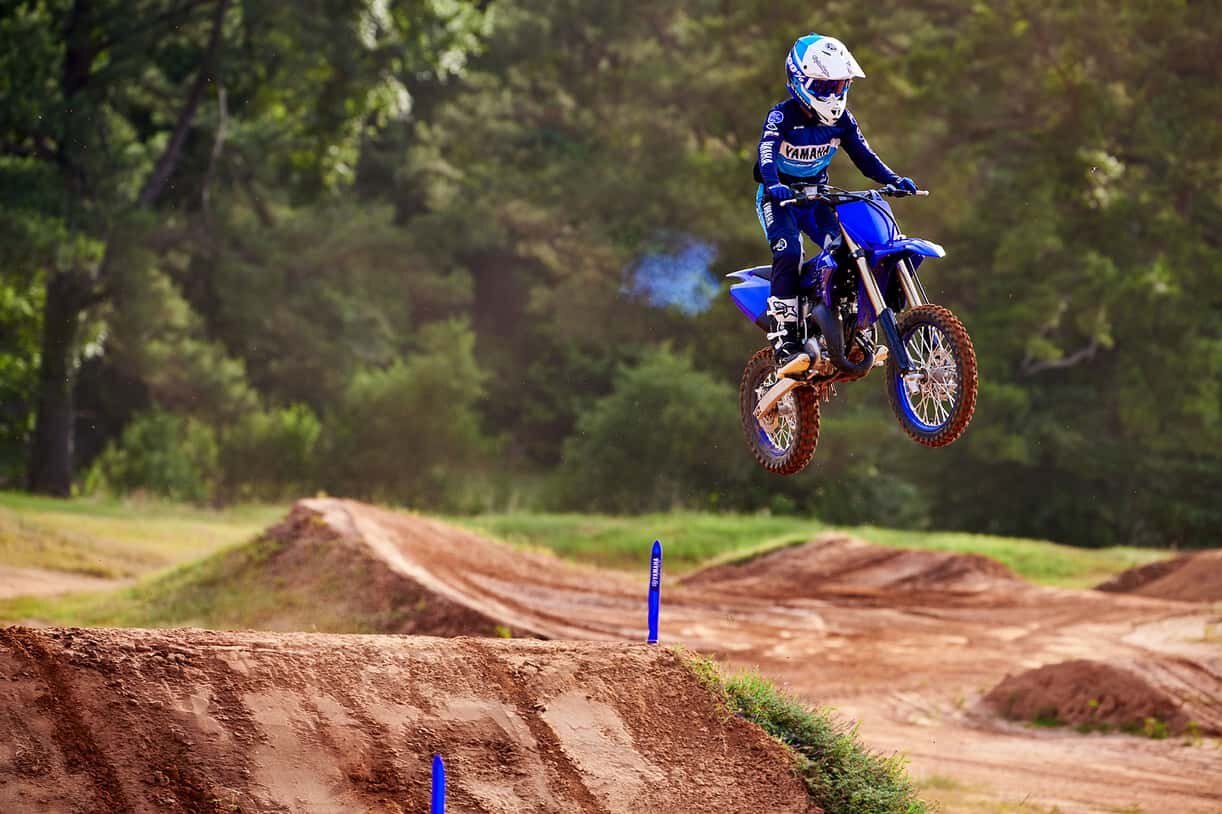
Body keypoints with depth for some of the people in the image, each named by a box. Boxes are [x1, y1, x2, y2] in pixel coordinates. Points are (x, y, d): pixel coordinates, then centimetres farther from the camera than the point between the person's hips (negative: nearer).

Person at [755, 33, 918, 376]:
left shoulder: (841, 120, 0)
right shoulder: (782, 116, -17)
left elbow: (864, 156, -1)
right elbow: (766, 153, -32)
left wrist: (894, 179, -19)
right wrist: (774, 185, -52)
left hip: (816, 195, 5)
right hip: (779, 197, -5)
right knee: (788, 254, -27)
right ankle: (784, 346, -32)